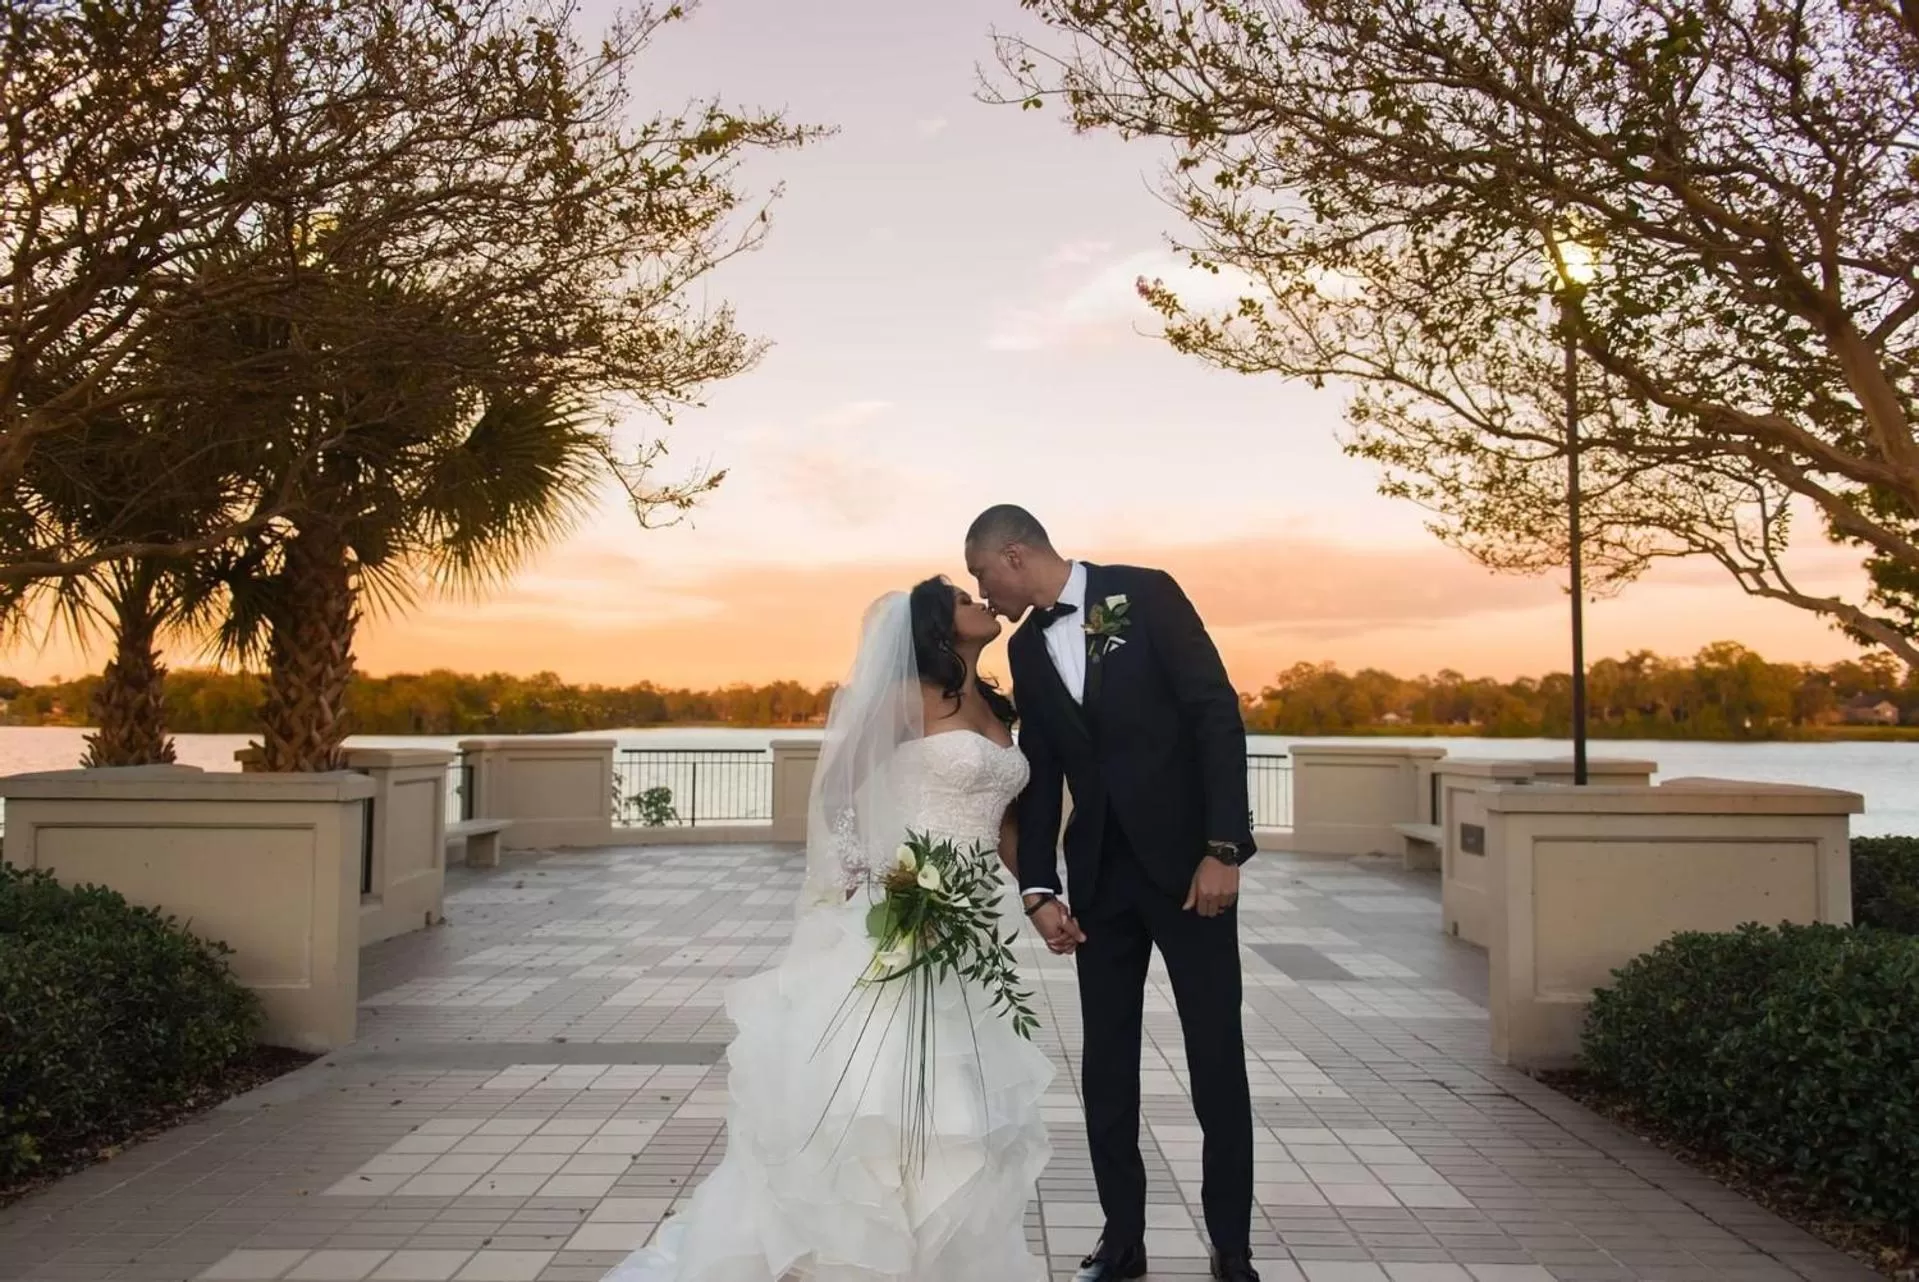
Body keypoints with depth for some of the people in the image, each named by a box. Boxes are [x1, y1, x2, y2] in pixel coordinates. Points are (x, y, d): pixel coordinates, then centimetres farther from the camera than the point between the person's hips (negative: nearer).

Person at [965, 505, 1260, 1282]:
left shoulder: (1145, 593, -8)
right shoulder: (1026, 648, 9)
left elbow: (1217, 713, -12)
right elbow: (1039, 775, 11)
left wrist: (1222, 848, -17)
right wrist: (1038, 888, 1)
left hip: (1187, 860, -5)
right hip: (1100, 875, 5)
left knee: (1216, 1061, 3)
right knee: (1105, 1068, 8)